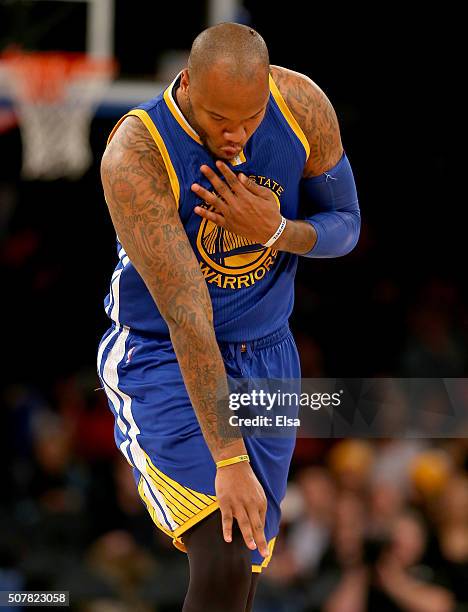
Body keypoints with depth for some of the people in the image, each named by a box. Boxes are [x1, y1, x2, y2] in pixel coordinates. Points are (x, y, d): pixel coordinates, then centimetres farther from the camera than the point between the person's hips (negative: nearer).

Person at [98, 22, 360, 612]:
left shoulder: (304, 105, -14)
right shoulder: (133, 157, -29)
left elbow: (346, 226, 1)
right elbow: (185, 315, -31)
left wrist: (276, 230, -24)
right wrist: (228, 461, -33)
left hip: (267, 357, 5)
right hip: (162, 359, -5)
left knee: (246, 563, 7)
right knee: (222, 562, -23)